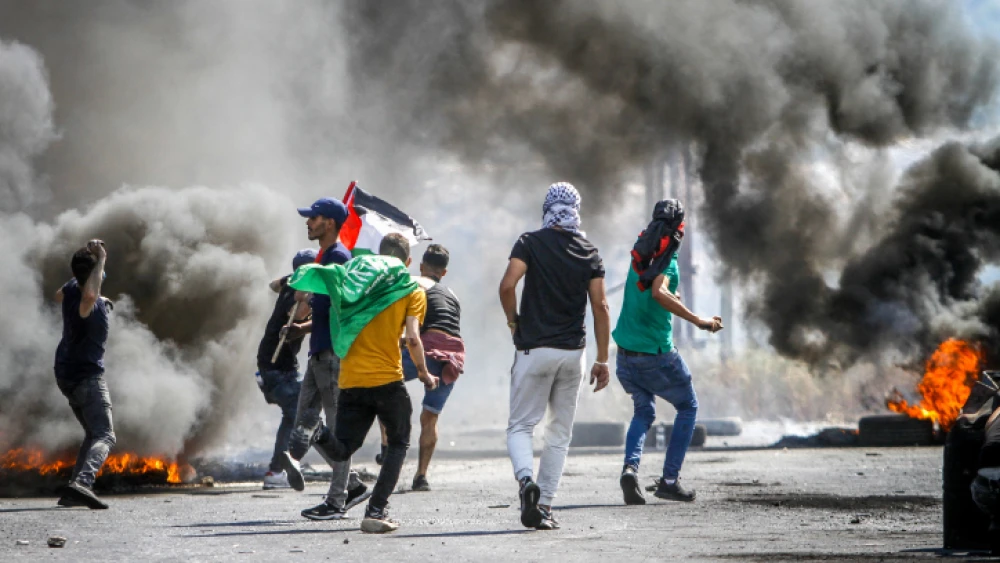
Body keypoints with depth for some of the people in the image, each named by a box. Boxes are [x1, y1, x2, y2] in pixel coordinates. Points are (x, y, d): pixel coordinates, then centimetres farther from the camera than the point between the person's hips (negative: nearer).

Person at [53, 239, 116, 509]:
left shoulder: (71, 290, 0)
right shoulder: (89, 304, -25)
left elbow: (58, 295, 26)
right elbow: (89, 295, -52)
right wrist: (100, 260, -40)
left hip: (67, 374, 9)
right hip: (87, 377, -9)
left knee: (93, 433, 20)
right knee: (105, 436, -17)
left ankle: (75, 490, 10)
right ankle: (82, 482, -41)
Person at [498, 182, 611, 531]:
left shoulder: (530, 243, -3)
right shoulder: (589, 253, 6)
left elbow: (508, 284, -17)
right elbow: (600, 307, 2)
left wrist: (513, 321, 2)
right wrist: (602, 360, 7)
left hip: (534, 348, -3)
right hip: (573, 351, 3)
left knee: (520, 426, 5)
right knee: (559, 434, 11)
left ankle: (526, 480, -23)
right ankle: (545, 506, 8)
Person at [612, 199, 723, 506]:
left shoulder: (640, 252, 7)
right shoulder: (666, 257, -14)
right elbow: (659, 292, -32)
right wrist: (698, 321, -33)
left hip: (626, 353, 6)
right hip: (656, 354, -6)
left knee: (644, 411, 21)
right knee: (688, 407, 14)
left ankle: (631, 466, -6)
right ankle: (669, 480, 7)